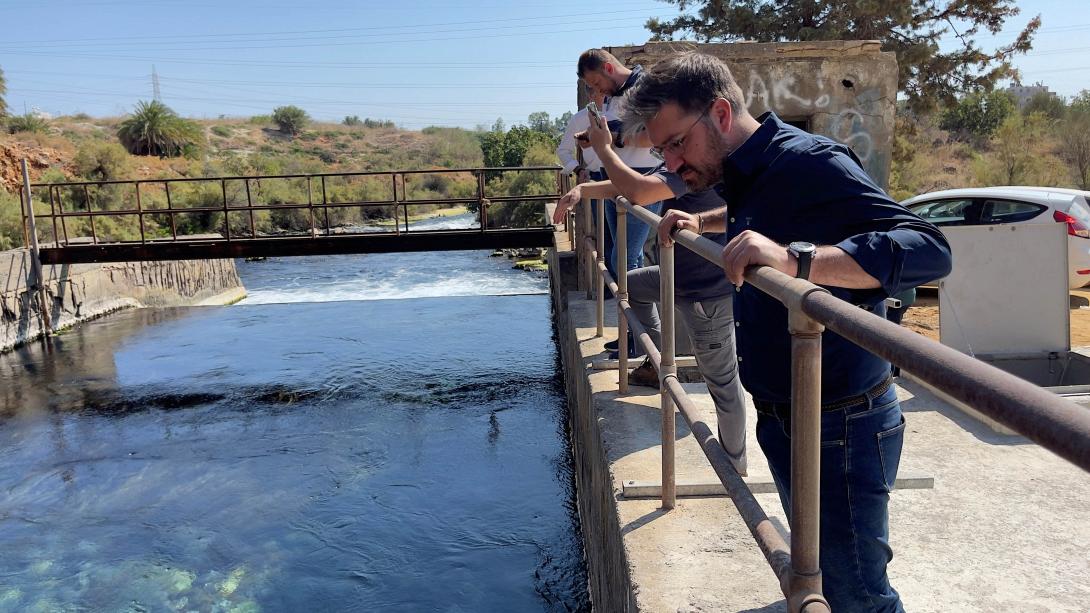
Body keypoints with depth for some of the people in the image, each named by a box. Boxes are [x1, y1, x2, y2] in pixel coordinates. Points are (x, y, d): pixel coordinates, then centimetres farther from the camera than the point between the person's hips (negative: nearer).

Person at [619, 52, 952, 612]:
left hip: (841, 427, -9)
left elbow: (928, 249, -33)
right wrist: (702, 222, 18)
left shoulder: (809, 161, -21)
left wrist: (794, 259, -44)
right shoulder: (747, 177, 8)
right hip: (780, 419, 9)